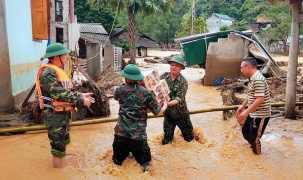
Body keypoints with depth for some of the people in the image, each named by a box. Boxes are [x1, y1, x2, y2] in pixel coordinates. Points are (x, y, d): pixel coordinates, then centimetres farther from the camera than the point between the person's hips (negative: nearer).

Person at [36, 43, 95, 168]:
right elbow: (59, 93, -29)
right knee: (58, 148, 0)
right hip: (54, 116, -10)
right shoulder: (48, 72, -20)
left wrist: (81, 95, 5)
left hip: (63, 114, 10)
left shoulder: (58, 70, 13)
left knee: (63, 143, 23)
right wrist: (81, 101, -25)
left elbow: (67, 91, 17)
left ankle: (59, 166, 40)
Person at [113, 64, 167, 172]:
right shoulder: (146, 93, -6)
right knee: (145, 162, 14)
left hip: (121, 133, 2)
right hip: (138, 135, -2)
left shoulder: (120, 90, -1)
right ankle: (145, 166, -7)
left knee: (117, 161, 21)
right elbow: (158, 112, 0)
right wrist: (165, 106, 21)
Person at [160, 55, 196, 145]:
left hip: (180, 113, -2)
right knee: (166, 140, 11)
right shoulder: (164, 76, -6)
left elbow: (179, 99, -23)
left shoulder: (183, 82, -16)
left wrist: (168, 103, -39)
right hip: (168, 113, 2)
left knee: (189, 137, 20)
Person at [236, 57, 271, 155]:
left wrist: (246, 112, -28)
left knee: (254, 138, 2)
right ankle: (254, 146, 43)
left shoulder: (258, 79, -25)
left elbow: (260, 99, -30)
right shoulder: (253, 78, 6)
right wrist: (242, 106, 22)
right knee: (245, 132, 22)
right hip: (253, 113, 10)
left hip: (260, 115, -10)